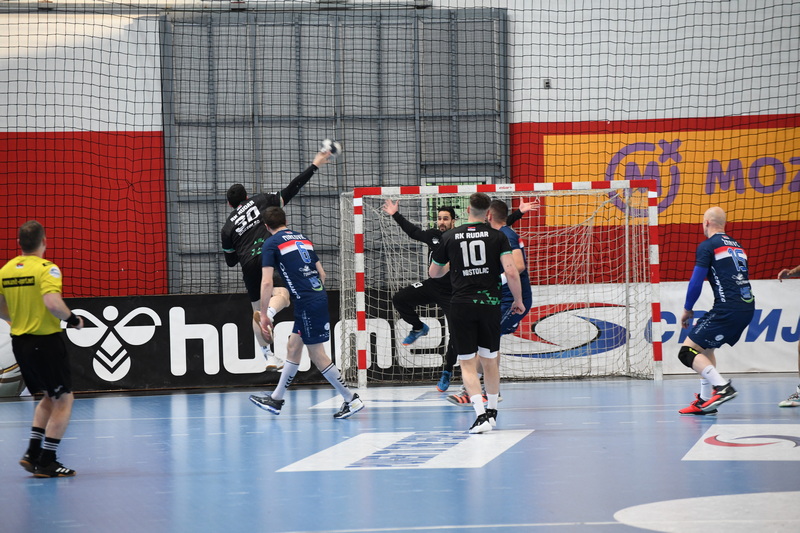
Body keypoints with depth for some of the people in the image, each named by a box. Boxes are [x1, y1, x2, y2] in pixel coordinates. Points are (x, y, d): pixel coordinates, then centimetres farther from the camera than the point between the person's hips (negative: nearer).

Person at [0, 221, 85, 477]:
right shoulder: (46, 269, -14)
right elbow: (53, 302, -28)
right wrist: (72, 319, -13)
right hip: (46, 341, -7)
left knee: (49, 398, 22)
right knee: (64, 400, 4)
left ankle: (32, 452, 13)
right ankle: (46, 463, 1)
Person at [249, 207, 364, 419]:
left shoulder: (271, 243, -3)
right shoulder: (303, 238, 17)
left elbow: (267, 282, -10)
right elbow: (322, 273, 18)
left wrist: (263, 314, -4)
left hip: (307, 304, -8)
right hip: (319, 297, 8)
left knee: (317, 354, -1)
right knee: (293, 348, 16)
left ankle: (351, 399, 0)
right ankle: (276, 399, 23)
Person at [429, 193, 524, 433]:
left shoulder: (449, 237, 3)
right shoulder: (497, 237, 1)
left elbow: (433, 272, 14)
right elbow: (511, 272, -9)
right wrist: (518, 300, 5)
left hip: (461, 304, -1)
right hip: (489, 303, 1)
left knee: (468, 364, -1)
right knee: (488, 360, 17)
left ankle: (481, 415, -17)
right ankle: (492, 411, 29)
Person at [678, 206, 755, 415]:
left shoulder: (707, 246, -2)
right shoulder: (737, 246, 20)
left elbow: (696, 282, -5)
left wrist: (687, 309, 9)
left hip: (727, 309, -8)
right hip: (748, 308, 8)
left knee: (688, 351, -5)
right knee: (705, 346, 25)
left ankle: (722, 387, -22)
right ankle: (705, 402, 23)